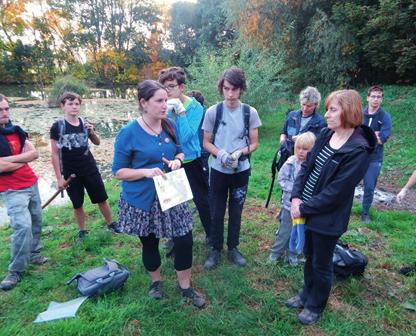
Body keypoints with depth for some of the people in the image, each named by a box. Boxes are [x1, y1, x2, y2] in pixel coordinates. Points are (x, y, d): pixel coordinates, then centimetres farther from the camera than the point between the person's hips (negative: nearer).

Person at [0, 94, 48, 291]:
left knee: (36, 221, 13)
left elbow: (35, 153, -2)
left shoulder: (16, 131, 6)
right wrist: (23, 159, -7)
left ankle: (34, 254, 32)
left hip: (31, 183, 6)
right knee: (23, 226, -14)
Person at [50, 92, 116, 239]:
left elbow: (97, 143, 11)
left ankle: (111, 224, 25)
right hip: (70, 172, -2)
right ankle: (82, 231, 29)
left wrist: (92, 131, -11)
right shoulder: (57, 126, -9)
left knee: (102, 198, 8)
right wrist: (59, 177, -8)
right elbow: (55, 153, -7)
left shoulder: (85, 123, -1)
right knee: (77, 204, 11)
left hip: (90, 168, 2)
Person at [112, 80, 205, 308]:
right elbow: (118, 171, -11)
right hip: (142, 201, -3)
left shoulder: (169, 126, -1)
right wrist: (146, 172, -26)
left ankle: (185, 286, 27)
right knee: (150, 243, 16)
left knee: (184, 239, 3)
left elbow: (179, 152, 14)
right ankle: (156, 281, 43)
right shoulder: (129, 133, -15)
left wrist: (177, 160, -10)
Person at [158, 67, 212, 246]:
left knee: (201, 200, 11)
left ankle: (211, 233, 34)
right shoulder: (165, 105, -5)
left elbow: (185, 137, -23)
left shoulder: (195, 107, -15)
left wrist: (180, 111, -27)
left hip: (191, 161, -3)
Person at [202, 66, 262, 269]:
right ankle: (216, 249, 28)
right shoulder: (213, 112, -8)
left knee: (236, 211, 14)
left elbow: (254, 143, 0)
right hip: (218, 170, 0)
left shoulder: (250, 112, -7)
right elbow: (206, 143, -1)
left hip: (241, 170, 1)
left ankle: (233, 248, 32)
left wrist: (239, 153, -20)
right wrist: (220, 153, -21)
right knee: (217, 212, 10)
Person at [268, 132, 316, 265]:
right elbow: (281, 179, -7)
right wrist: (295, 188, -17)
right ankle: (276, 251, 32)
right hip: (290, 203, -1)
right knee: (285, 230, 13)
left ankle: (293, 254, 37)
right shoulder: (291, 162, -11)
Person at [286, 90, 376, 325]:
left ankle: (316, 306, 39)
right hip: (308, 210, 6)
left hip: (327, 218, -6)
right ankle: (307, 295, 47)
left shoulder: (358, 150, -21)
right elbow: (306, 166, 4)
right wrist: (296, 197, -7)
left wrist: (304, 208, -16)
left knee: (321, 265, 14)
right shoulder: (326, 134, 0)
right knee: (309, 257, 24)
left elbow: (336, 192, -22)